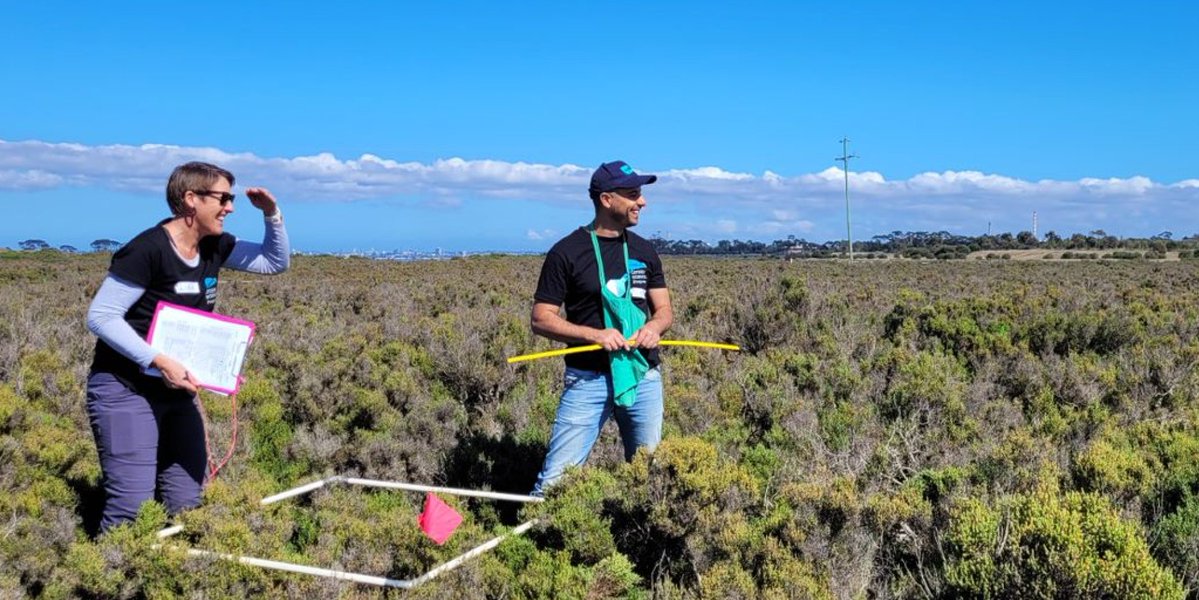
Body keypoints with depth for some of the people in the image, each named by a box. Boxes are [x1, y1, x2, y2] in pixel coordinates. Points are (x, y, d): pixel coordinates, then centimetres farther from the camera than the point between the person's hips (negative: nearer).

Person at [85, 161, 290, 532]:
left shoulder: (214, 247, 3)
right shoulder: (148, 249, -19)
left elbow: (276, 262, 15)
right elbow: (101, 316, -19)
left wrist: (272, 215, -3)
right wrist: (160, 362, -26)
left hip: (176, 391, 8)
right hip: (125, 390, -7)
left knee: (186, 501, 7)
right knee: (133, 502, -12)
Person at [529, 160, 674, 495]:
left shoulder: (643, 251, 10)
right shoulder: (567, 252, -5)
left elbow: (664, 310, 16)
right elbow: (540, 320, -5)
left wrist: (654, 326, -9)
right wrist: (594, 334, -19)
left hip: (644, 378, 4)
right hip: (588, 380, -4)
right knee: (557, 477, -7)